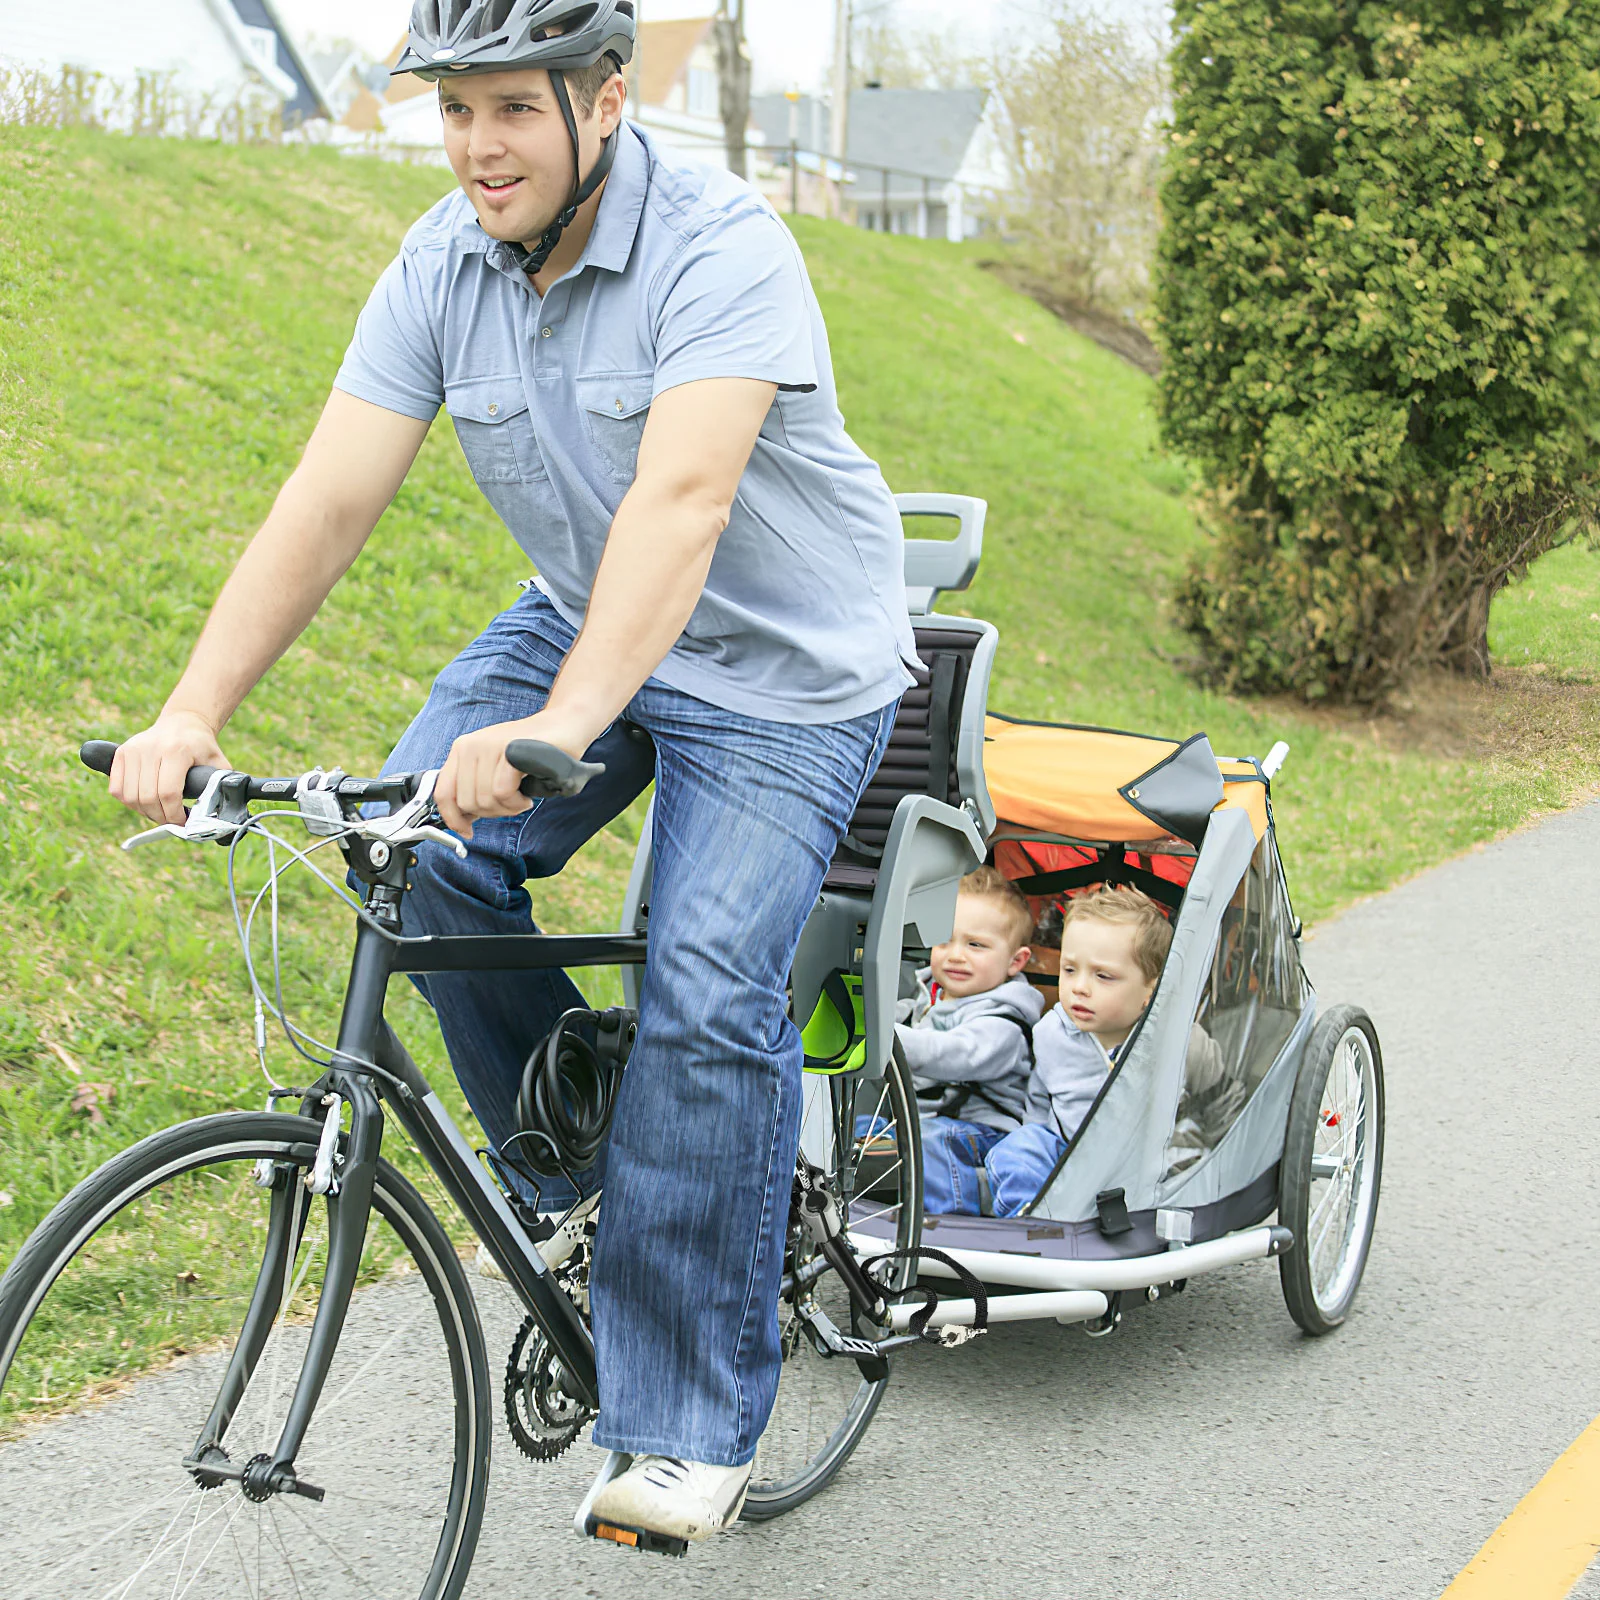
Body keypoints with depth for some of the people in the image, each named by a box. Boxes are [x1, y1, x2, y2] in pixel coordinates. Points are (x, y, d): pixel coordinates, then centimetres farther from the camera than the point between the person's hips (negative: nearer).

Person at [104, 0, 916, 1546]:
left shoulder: (721, 246, -26)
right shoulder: (441, 267, -8)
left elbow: (680, 501, -40)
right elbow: (326, 502, -14)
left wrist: (563, 725, -54)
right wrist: (191, 710, -26)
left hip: (788, 659, -5)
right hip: (581, 615, 6)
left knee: (706, 998, -18)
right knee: (422, 851, -18)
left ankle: (687, 1423, -5)